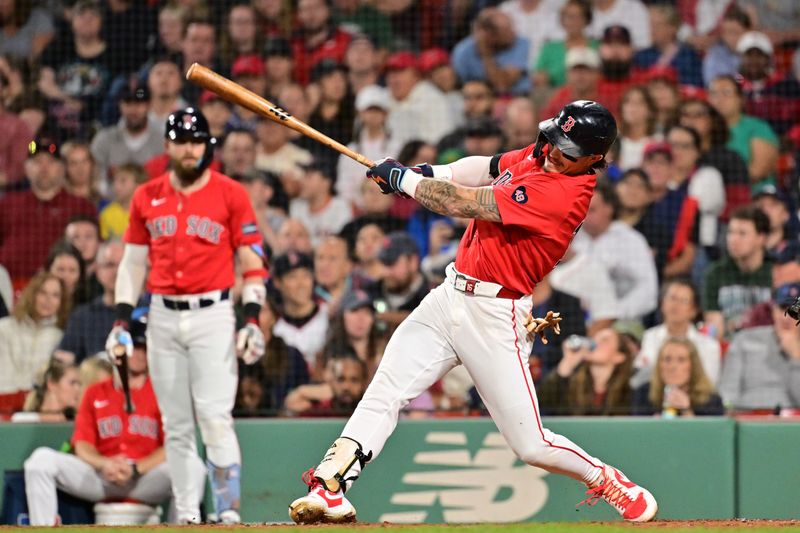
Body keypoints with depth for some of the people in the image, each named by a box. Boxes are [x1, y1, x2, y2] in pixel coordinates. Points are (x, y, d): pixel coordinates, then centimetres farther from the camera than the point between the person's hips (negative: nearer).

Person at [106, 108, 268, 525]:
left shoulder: (230, 194, 0)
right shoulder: (146, 197, 10)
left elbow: (251, 261, 0)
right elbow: (133, 262, 15)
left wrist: (252, 320, -10)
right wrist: (121, 320, 6)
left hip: (212, 316, -4)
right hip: (162, 317, 4)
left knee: (215, 417, -13)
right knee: (175, 425, 5)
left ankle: (228, 514, -14)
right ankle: (186, 516, 10)